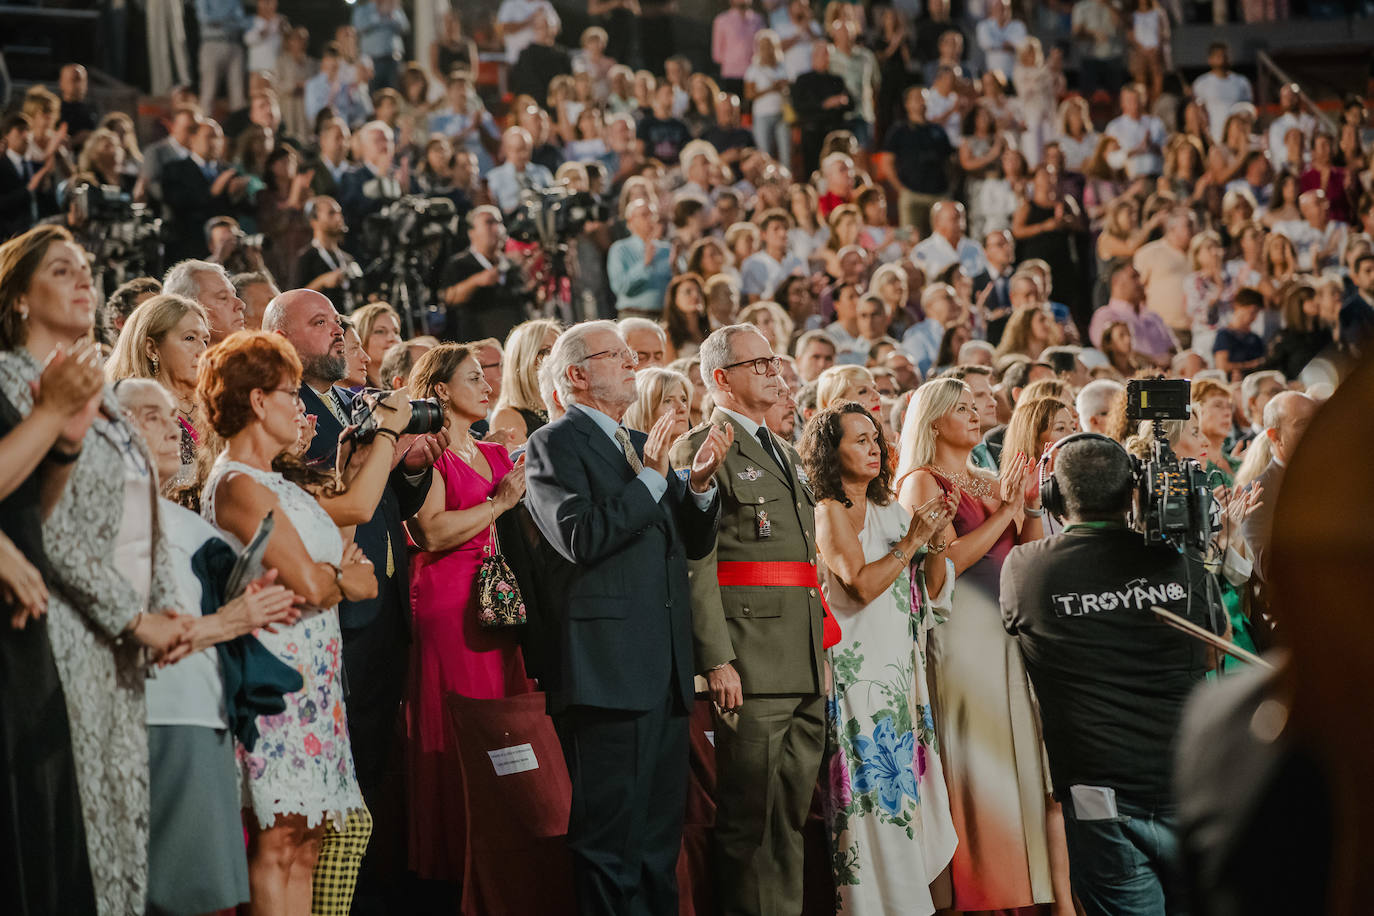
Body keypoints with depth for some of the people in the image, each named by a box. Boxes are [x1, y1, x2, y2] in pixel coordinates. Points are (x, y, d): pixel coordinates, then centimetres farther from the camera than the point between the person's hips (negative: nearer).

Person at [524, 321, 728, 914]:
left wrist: (699, 484, -2)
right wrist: (650, 478, -16)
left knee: (661, 832, 12)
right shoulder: (553, 445, -4)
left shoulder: (645, 446, 20)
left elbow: (693, 543, 16)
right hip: (606, 667, -8)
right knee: (608, 833, -5)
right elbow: (581, 539, -18)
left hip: (667, 669, 8)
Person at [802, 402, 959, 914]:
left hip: (901, 670, 8)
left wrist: (936, 536, -3)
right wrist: (913, 539, -16)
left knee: (906, 791, 7)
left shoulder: (886, 511, 15)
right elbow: (861, 584, -19)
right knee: (876, 795, -8)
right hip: (859, 671, -8)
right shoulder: (831, 512, -7)